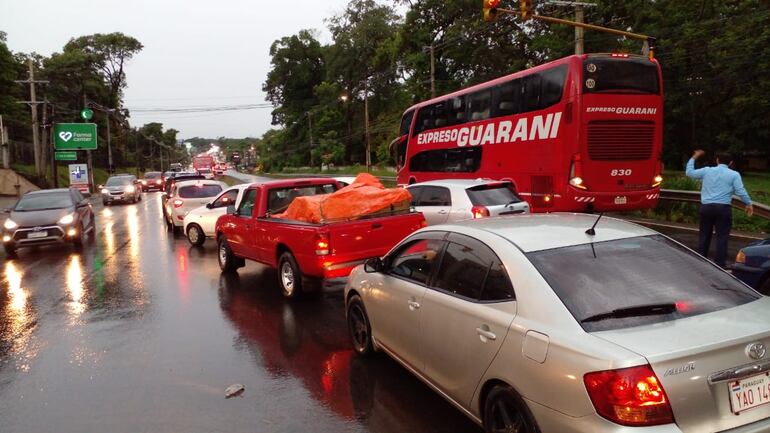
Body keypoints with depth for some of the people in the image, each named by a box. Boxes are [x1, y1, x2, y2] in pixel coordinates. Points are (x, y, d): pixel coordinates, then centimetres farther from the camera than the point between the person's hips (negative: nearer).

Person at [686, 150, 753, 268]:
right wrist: (749, 204, 7)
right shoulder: (734, 174, 0)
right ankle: (719, 265, 1)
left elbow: (689, 172, 17)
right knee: (722, 237, 2)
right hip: (723, 208, -2)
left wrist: (694, 158, 28)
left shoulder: (706, 170, 5)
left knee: (704, 235, 12)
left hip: (706, 207, 2)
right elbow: (740, 191, -4)